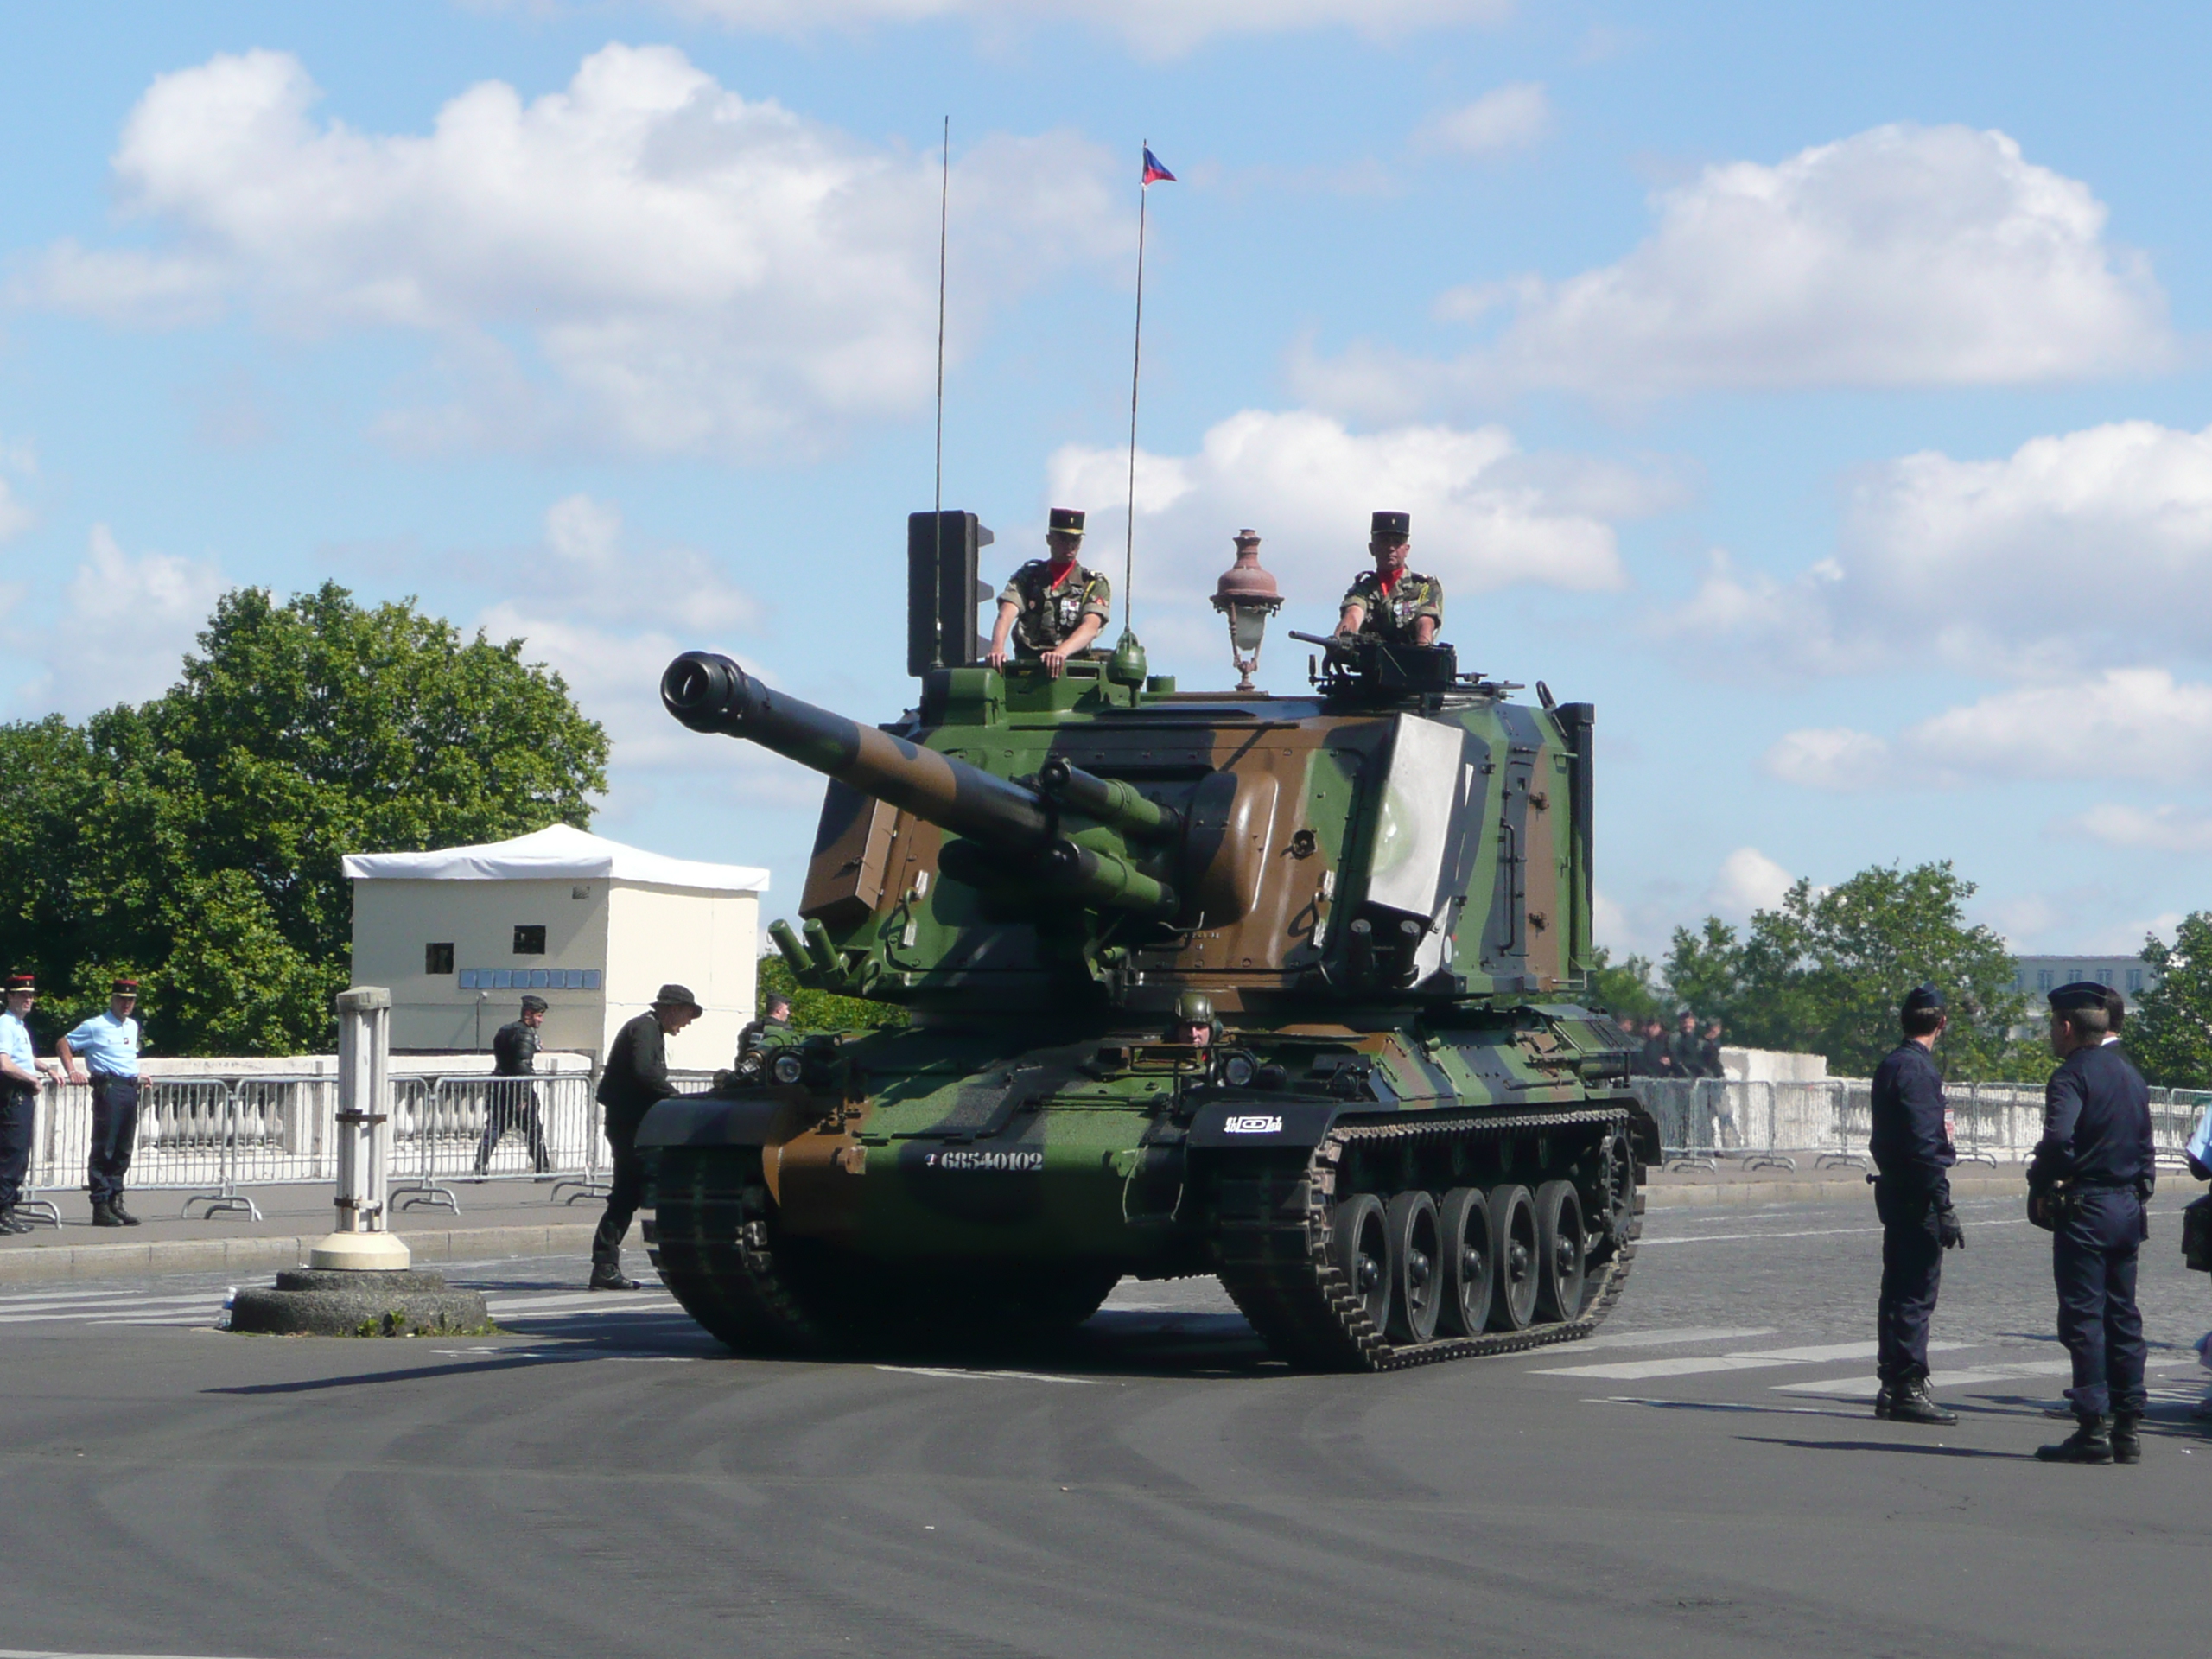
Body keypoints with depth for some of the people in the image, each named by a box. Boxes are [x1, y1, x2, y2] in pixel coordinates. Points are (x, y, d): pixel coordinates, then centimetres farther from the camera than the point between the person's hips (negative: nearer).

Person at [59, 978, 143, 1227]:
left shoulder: (133, 1026, 20)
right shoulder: (96, 1026, -1)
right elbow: (63, 1044, 1)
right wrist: (72, 1071, -8)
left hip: (130, 1088, 7)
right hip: (108, 1088, -7)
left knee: (123, 1150, 7)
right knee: (104, 1148, -7)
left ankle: (116, 1202, 12)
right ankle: (101, 1207, -7)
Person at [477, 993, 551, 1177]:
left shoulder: (504, 1031, 17)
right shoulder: (525, 1034, -12)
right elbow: (523, 1066, -20)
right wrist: (523, 1096, -22)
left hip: (499, 1087, 8)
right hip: (516, 1088, -8)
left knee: (493, 1129, 5)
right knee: (534, 1131, 2)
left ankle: (480, 1167, -4)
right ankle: (542, 1168, 7)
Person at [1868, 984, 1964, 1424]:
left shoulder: (1890, 1064, 15)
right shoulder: (1918, 1068, -15)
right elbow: (1924, 1144, -20)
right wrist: (1943, 1207, -20)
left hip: (1894, 1190, 10)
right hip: (1917, 1195, -10)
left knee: (1898, 1291, 13)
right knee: (1917, 1294, -7)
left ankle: (1890, 1388, 18)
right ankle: (1909, 1390, -6)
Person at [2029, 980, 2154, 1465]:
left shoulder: (2072, 1074, -11)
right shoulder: (2130, 1073, 15)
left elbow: (2058, 1138, -26)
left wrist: (2040, 1183, -11)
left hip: (2084, 1210, -8)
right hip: (2128, 1208, 8)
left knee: (2084, 1318, -5)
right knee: (2122, 1316, 10)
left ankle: (2093, 1428, -8)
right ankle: (2128, 1428, 10)